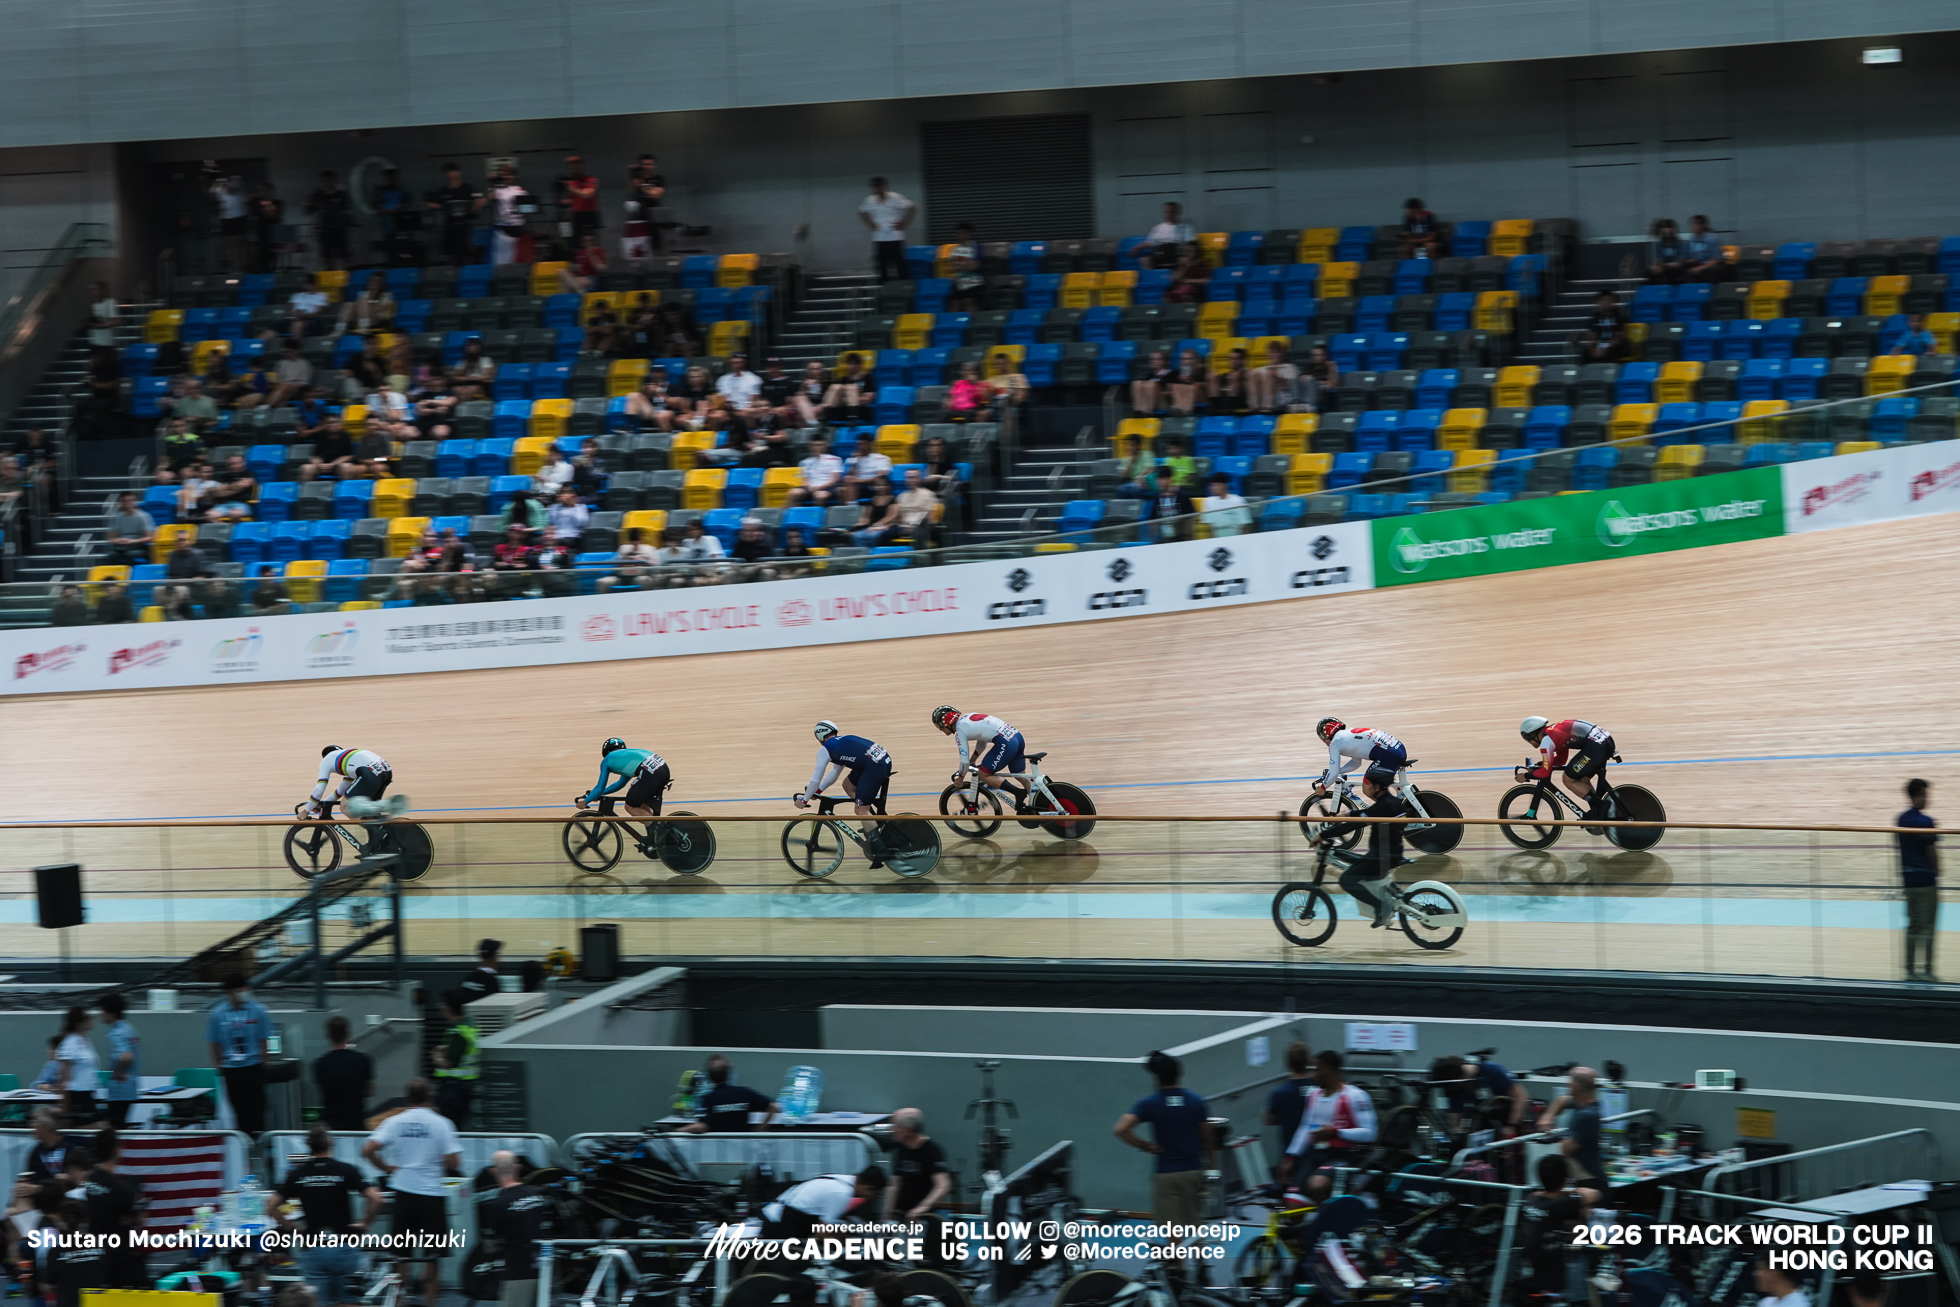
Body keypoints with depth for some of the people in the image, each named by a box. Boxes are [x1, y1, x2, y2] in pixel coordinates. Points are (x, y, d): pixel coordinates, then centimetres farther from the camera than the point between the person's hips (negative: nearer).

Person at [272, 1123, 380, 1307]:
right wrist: (364, 1223, 1)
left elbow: (271, 1206, 1)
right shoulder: (346, 1171, -5)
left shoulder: (297, 1174, 2)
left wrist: (291, 1226, 12)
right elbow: (375, 1199, -14)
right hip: (343, 1248, -1)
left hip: (312, 1249, 1)